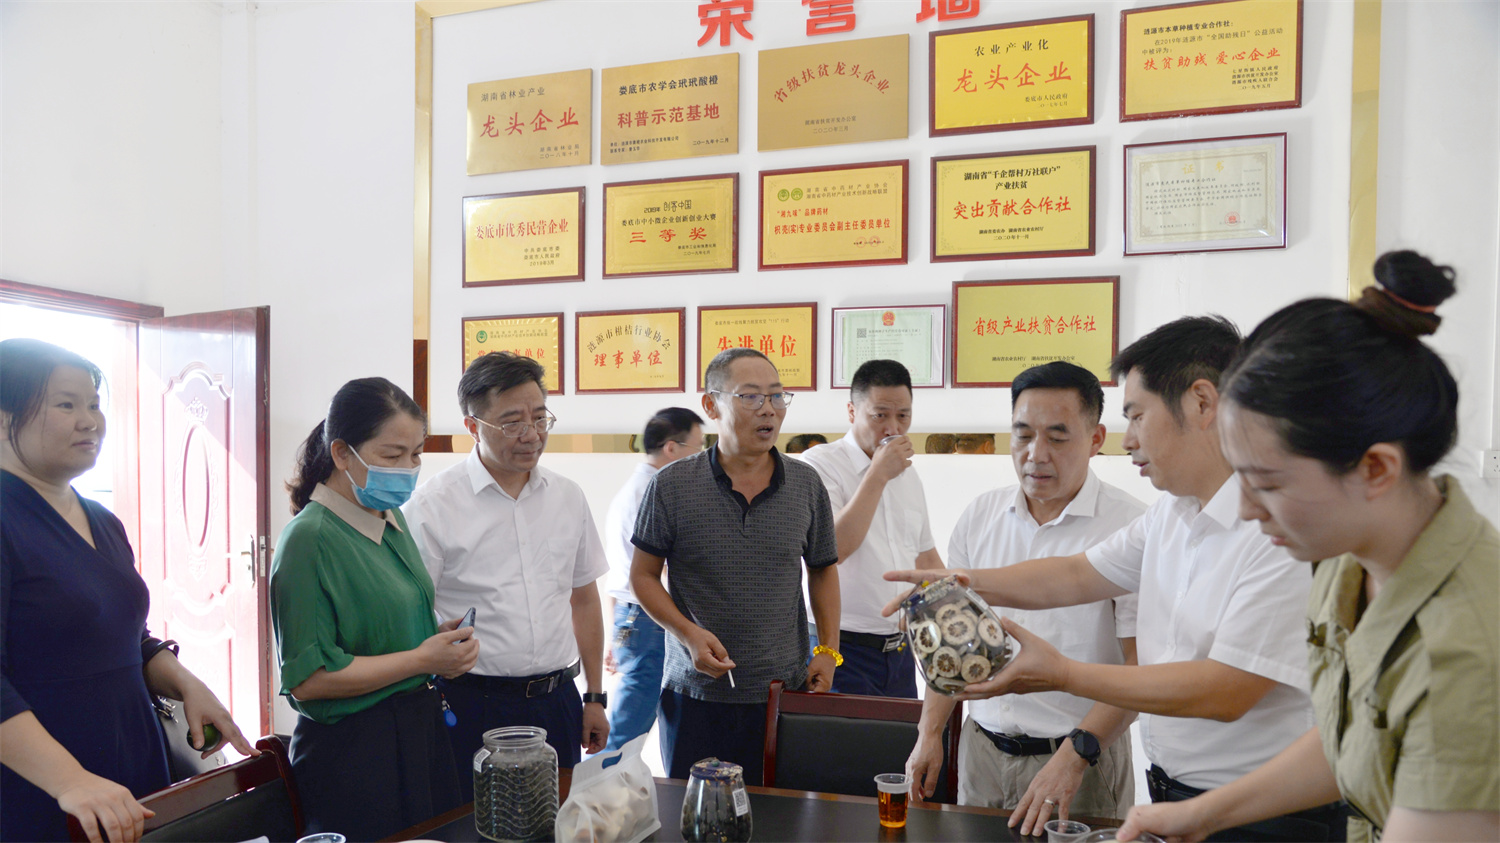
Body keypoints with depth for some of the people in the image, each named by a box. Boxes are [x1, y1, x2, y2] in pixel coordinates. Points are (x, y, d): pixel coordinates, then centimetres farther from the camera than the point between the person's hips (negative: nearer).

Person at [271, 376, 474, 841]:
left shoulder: (391, 519, 8)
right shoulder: (309, 539, -18)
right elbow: (307, 678, -22)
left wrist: (442, 637, 4)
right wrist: (422, 659, -20)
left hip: (421, 732, 8)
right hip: (356, 752, -8)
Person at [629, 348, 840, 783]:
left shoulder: (806, 484, 3)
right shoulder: (672, 486, -5)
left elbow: (823, 570, 14)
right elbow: (643, 575, 1)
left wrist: (829, 650, 4)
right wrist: (688, 634, -13)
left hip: (785, 694, 2)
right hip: (696, 695, -1)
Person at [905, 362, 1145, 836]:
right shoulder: (979, 516, 3)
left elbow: (1141, 666, -14)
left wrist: (1075, 755, -20)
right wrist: (930, 732, 4)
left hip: (1081, 759, -4)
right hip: (981, 748, 4)